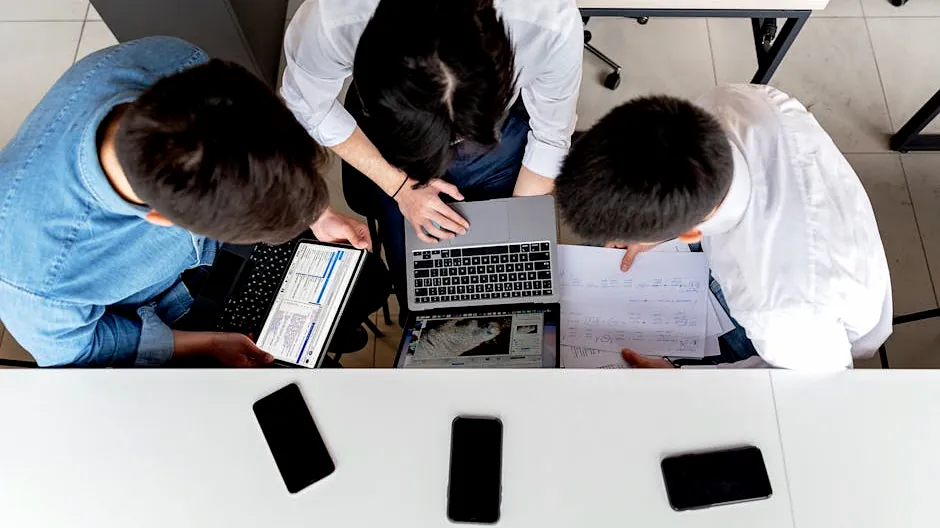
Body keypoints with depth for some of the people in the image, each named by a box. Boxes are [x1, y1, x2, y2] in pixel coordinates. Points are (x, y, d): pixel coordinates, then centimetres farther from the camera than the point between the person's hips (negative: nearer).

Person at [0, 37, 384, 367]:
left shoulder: (177, 64, -35)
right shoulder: (32, 274, -46)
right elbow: (70, 352, -20)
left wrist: (315, 213, -14)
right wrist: (208, 344, -19)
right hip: (148, 317, -3)